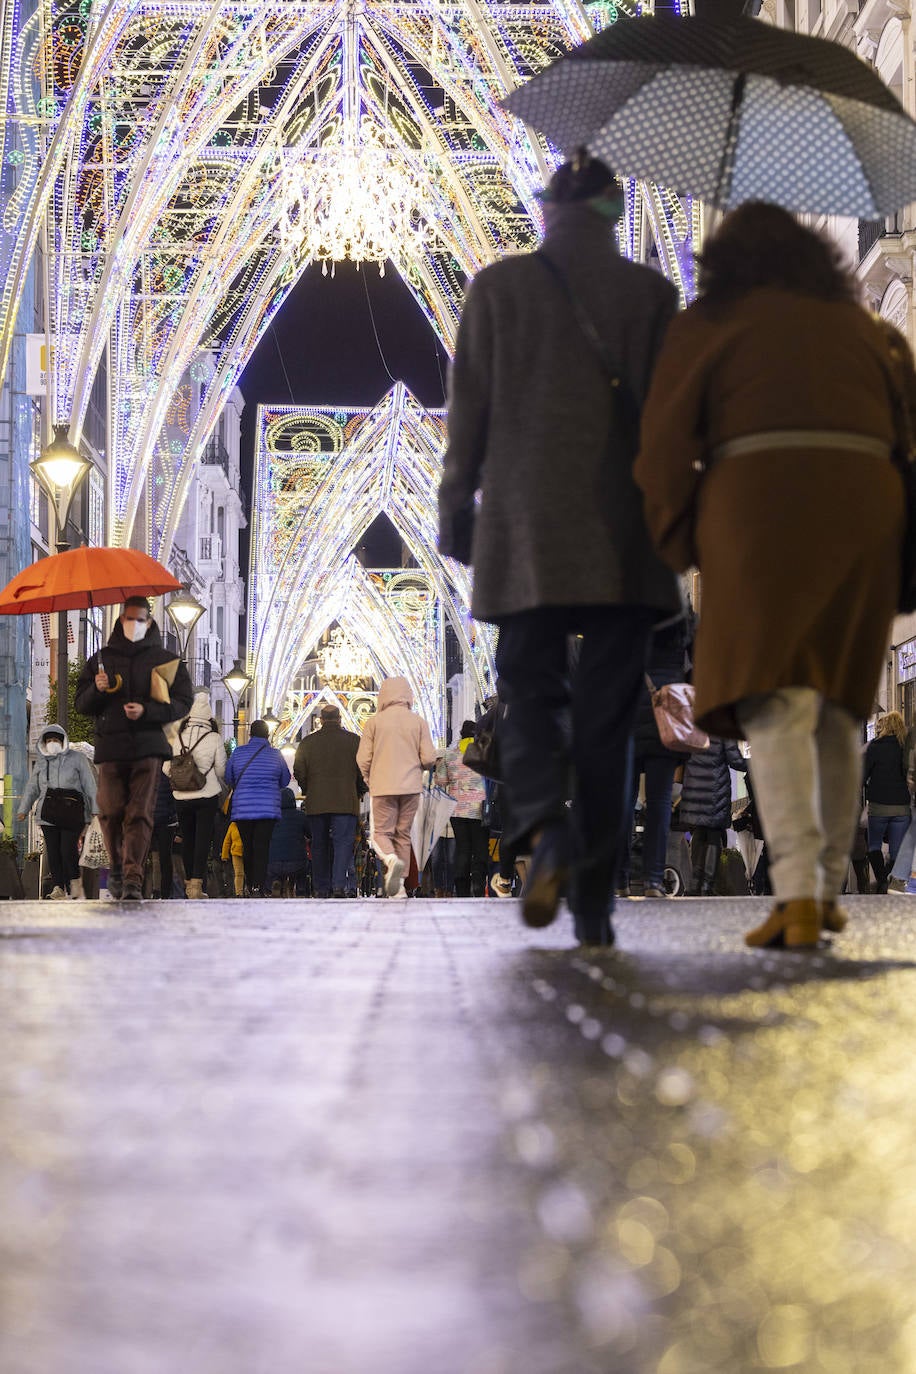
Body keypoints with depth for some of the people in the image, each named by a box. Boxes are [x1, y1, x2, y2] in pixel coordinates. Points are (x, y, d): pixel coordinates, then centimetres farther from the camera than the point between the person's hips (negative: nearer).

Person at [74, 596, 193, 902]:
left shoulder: (164, 660, 11)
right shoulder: (100, 659, 17)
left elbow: (183, 702, 5)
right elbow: (81, 704, 16)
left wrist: (146, 711, -9)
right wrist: (97, 690, -6)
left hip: (148, 746, -2)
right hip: (110, 746, 2)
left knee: (140, 813, -11)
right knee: (111, 811, -5)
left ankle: (133, 878, -14)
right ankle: (117, 865, 18)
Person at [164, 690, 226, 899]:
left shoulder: (178, 737, 0)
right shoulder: (214, 738, -6)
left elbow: (167, 768, 3)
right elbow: (221, 770, -3)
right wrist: (218, 785, 19)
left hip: (181, 797, 3)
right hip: (207, 796, -3)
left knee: (187, 839, 15)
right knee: (203, 839, -2)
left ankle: (189, 881, 25)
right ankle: (197, 884, -11)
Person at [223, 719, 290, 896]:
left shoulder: (238, 752, 2)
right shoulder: (276, 754, 1)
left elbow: (228, 778, 10)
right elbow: (285, 781, 12)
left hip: (242, 808, 1)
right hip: (268, 808, -1)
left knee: (247, 847, 10)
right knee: (262, 847, -5)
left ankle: (251, 886, 16)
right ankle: (259, 886, -15)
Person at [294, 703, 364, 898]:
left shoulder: (308, 742, 5)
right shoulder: (353, 741, 1)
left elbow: (298, 771, 5)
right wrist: (359, 792, 18)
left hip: (316, 803, 2)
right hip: (346, 802, -2)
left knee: (319, 845, 9)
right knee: (343, 842, -5)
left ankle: (320, 888, 11)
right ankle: (339, 885, -20)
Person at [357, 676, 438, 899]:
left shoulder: (374, 721, -1)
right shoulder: (418, 721, 2)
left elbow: (363, 758, -2)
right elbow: (429, 758, -1)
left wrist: (369, 780, 16)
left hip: (382, 787, -2)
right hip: (411, 787, 2)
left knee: (381, 832, 5)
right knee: (403, 834, 11)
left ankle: (392, 860, -26)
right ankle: (398, 885, 7)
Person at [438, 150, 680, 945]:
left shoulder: (498, 287, 6)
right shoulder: (652, 294, 7)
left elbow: (468, 409, 3)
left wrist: (456, 510, 9)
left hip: (528, 524, 0)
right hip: (623, 528, 1)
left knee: (530, 689, 8)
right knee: (606, 709, 2)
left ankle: (546, 829, -21)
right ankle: (594, 903, 0)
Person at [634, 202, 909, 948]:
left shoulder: (706, 323, 11)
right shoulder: (855, 321, 22)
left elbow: (665, 444, 4)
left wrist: (679, 545, 11)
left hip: (760, 502, -4)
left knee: (776, 705, -10)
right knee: (836, 707, 13)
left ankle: (797, 893, -25)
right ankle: (829, 889, 14)